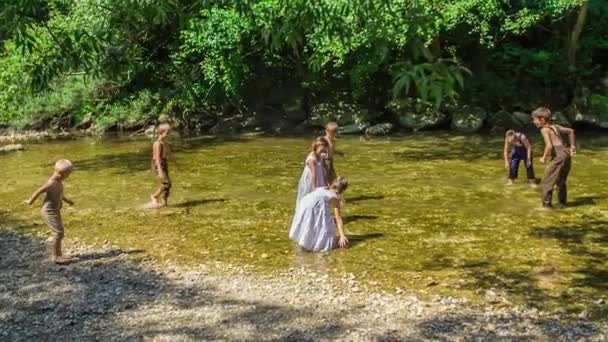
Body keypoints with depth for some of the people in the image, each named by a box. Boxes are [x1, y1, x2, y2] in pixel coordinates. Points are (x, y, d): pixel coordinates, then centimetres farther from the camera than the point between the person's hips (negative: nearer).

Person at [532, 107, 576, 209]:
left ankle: (547, 203, -2)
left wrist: (544, 157, -4)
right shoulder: (555, 126, 18)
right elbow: (570, 131, 27)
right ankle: (563, 202, 30)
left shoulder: (544, 129, -7)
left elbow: (549, 146, -18)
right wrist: (572, 146, 29)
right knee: (561, 181, 24)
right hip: (567, 154, 9)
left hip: (558, 156, -9)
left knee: (546, 181, -1)